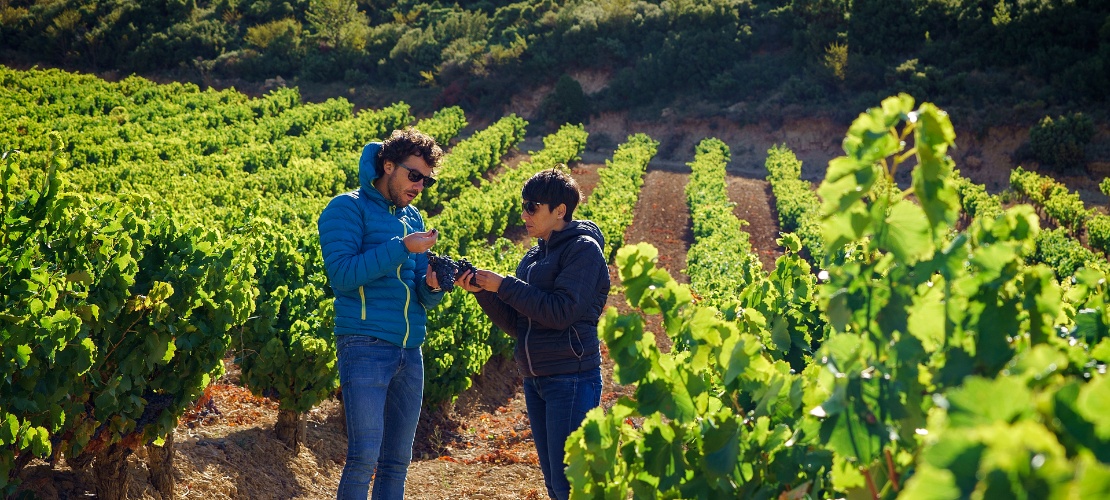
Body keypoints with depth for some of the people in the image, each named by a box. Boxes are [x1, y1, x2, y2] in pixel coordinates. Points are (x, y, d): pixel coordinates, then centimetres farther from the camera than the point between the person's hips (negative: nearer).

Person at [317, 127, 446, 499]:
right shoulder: (348, 209, -1)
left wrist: (432, 286, -6)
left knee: (397, 461, 8)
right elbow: (341, 274, -15)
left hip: (410, 353, 7)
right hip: (366, 346, -7)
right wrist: (401, 247, -16)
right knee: (365, 456, -13)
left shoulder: (412, 218, 18)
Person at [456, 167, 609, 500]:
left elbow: (561, 312, -19)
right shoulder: (535, 256, 15)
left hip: (572, 380, -8)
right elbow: (516, 324, 14)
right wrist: (482, 291, -1)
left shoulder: (584, 248, -7)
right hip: (535, 381, 9)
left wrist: (503, 285, -14)